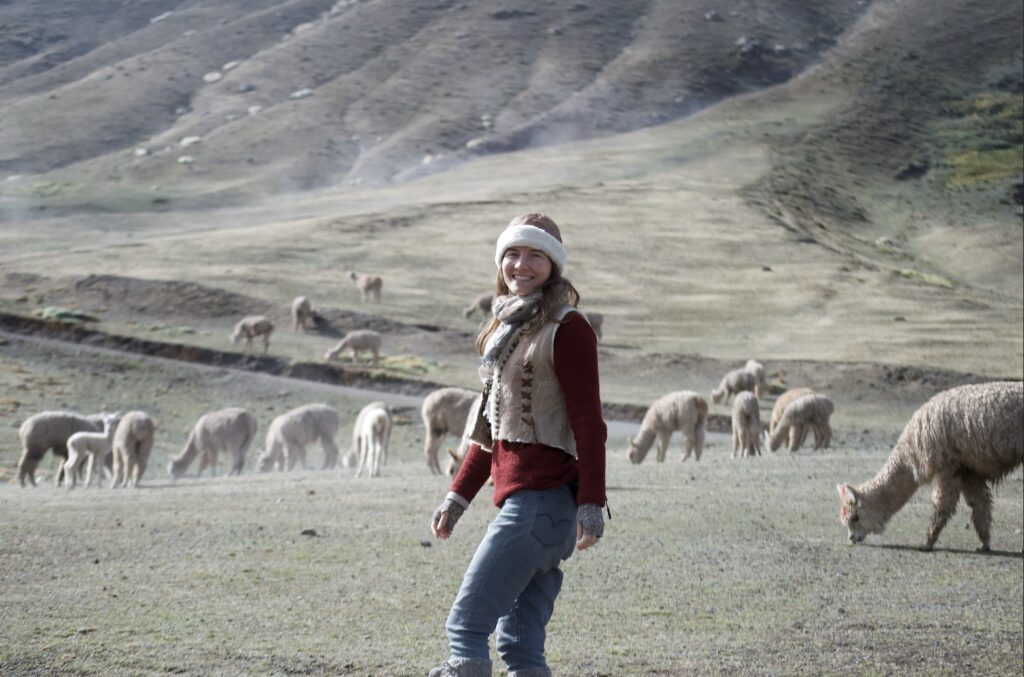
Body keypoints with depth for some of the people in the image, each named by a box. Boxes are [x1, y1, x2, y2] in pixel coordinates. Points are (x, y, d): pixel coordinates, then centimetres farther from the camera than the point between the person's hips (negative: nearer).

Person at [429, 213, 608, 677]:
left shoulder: (566, 329, -6)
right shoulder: (503, 329, 19)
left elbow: (588, 422, -11)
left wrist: (591, 503, -17)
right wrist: (458, 496, 23)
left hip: (545, 497, -8)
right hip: (514, 497, 8)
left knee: (467, 623, -13)